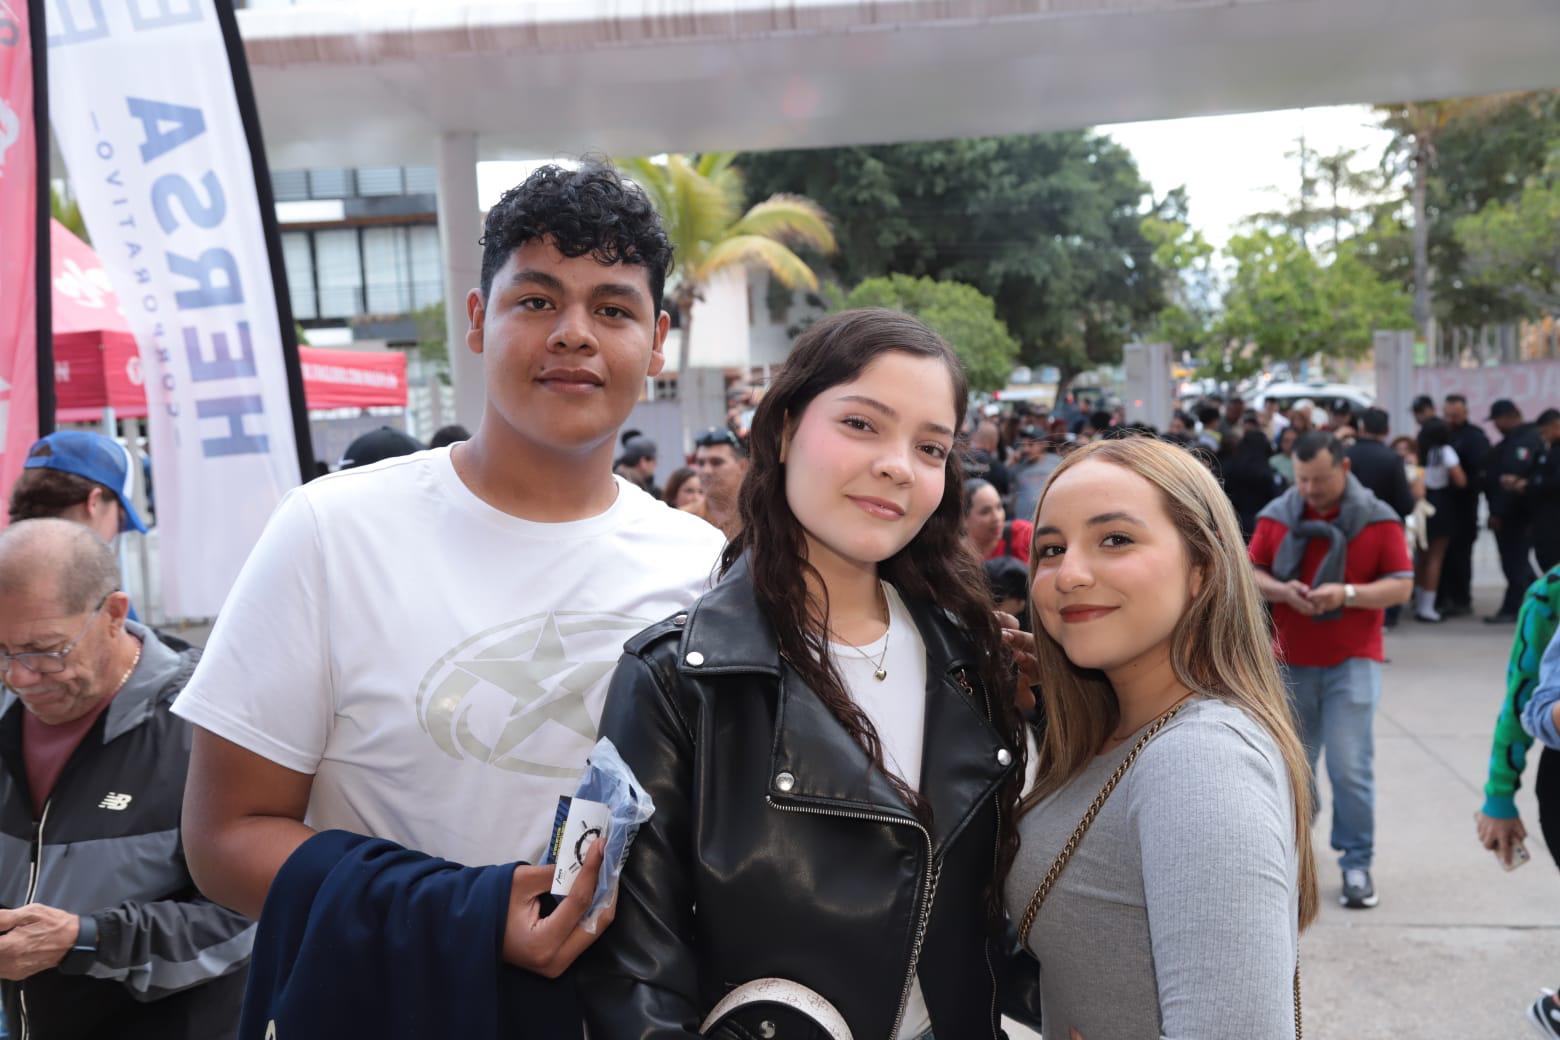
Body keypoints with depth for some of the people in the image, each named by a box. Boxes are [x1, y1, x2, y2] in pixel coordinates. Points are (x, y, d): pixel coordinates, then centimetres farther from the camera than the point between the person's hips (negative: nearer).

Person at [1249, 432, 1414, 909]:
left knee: (1351, 767, -7)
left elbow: (1401, 585, -4)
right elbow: (1250, 573, 5)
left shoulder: (1378, 519, -3)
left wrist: (1347, 593, -21)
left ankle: (1357, 863, 7)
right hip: (1290, 662, 2)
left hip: (1352, 661, -2)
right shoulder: (1277, 515, 2)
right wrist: (1280, 590, -16)